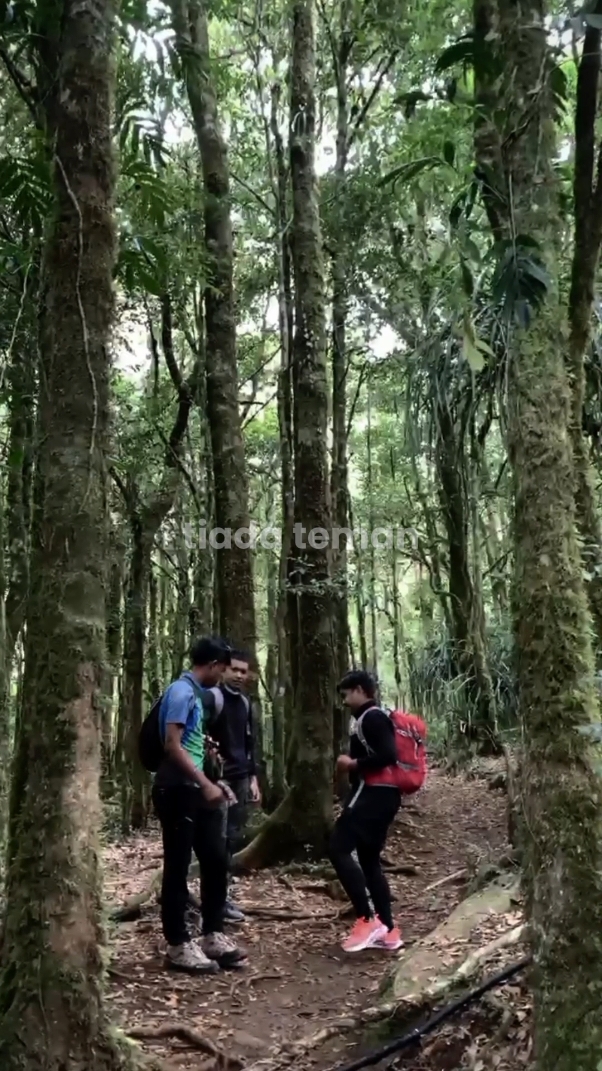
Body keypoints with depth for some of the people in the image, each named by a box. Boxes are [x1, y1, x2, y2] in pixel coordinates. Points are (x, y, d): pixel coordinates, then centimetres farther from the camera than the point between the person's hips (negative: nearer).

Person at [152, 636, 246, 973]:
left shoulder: (195, 694, 16)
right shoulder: (181, 692, -14)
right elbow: (172, 746, -20)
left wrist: (211, 784, 19)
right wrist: (207, 784, -20)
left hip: (194, 791, 10)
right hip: (178, 791, -10)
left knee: (217, 861, 11)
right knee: (178, 868, 0)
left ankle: (213, 936, 21)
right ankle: (179, 945, 10)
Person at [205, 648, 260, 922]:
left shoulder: (245, 702, 15)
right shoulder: (212, 697, -10)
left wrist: (253, 777, 16)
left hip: (241, 778, 8)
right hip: (218, 777, -8)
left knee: (234, 837, 9)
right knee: (219, 838, -7)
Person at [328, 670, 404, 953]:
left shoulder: (371, 717, -12)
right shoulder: (372, 718, 20)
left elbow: (388, 755, -23)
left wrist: (352, 763, -15)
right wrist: (353, 764, 10)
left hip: (373, 793, -11)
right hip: (381, 794, 11)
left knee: (338, 849, -11)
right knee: (369, 859, 13)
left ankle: (367, 920, -11)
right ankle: (388, 931, 14)